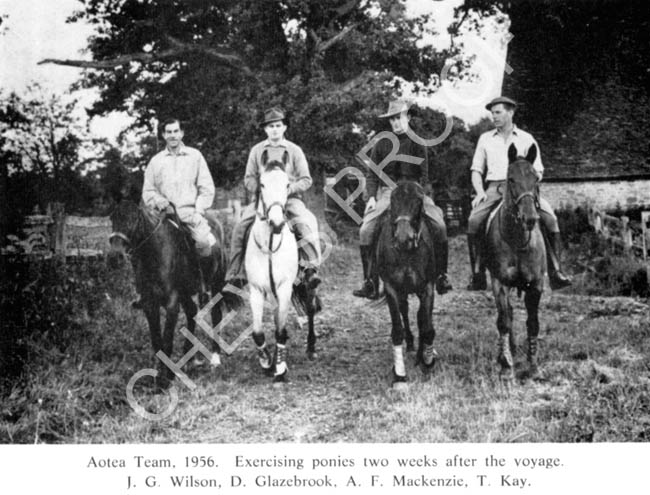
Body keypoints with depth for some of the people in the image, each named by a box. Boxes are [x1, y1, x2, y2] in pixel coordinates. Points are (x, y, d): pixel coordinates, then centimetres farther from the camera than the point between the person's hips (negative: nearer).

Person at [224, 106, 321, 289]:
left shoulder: (294, 150, 7)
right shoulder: (256, 150, 11)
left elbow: (306, 180, 4)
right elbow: (248, 179, 11)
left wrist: (289, 189, -13)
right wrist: (261, 189, -9)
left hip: (290, 198, -1)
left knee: (307, 224, -29)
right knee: (240, 228, -19)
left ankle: (311, 268, -26)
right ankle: (236, 273, -12)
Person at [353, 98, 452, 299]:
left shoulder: (417, 144, 8)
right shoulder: (381, 145, 11)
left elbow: (424, 175, 4)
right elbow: (372, 176, 10)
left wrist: (422, 195, -13)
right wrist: (372, 197, -6)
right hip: (387, 192, 1)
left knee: (439, 225, -22)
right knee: (366, 230, -20)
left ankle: (441, 275, -8)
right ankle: (370, 282, -13)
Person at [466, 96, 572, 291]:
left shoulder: (526, 139, 12)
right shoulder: (485, 139, 17)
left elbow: (537, 171, 10)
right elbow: (476, 170, 17)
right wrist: (480, 192, -2)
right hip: (494, 188, 1)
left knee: (549, 218, -26)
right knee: (474, 221, -27)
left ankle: (556, 272, -21)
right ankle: (478, 275, -20)